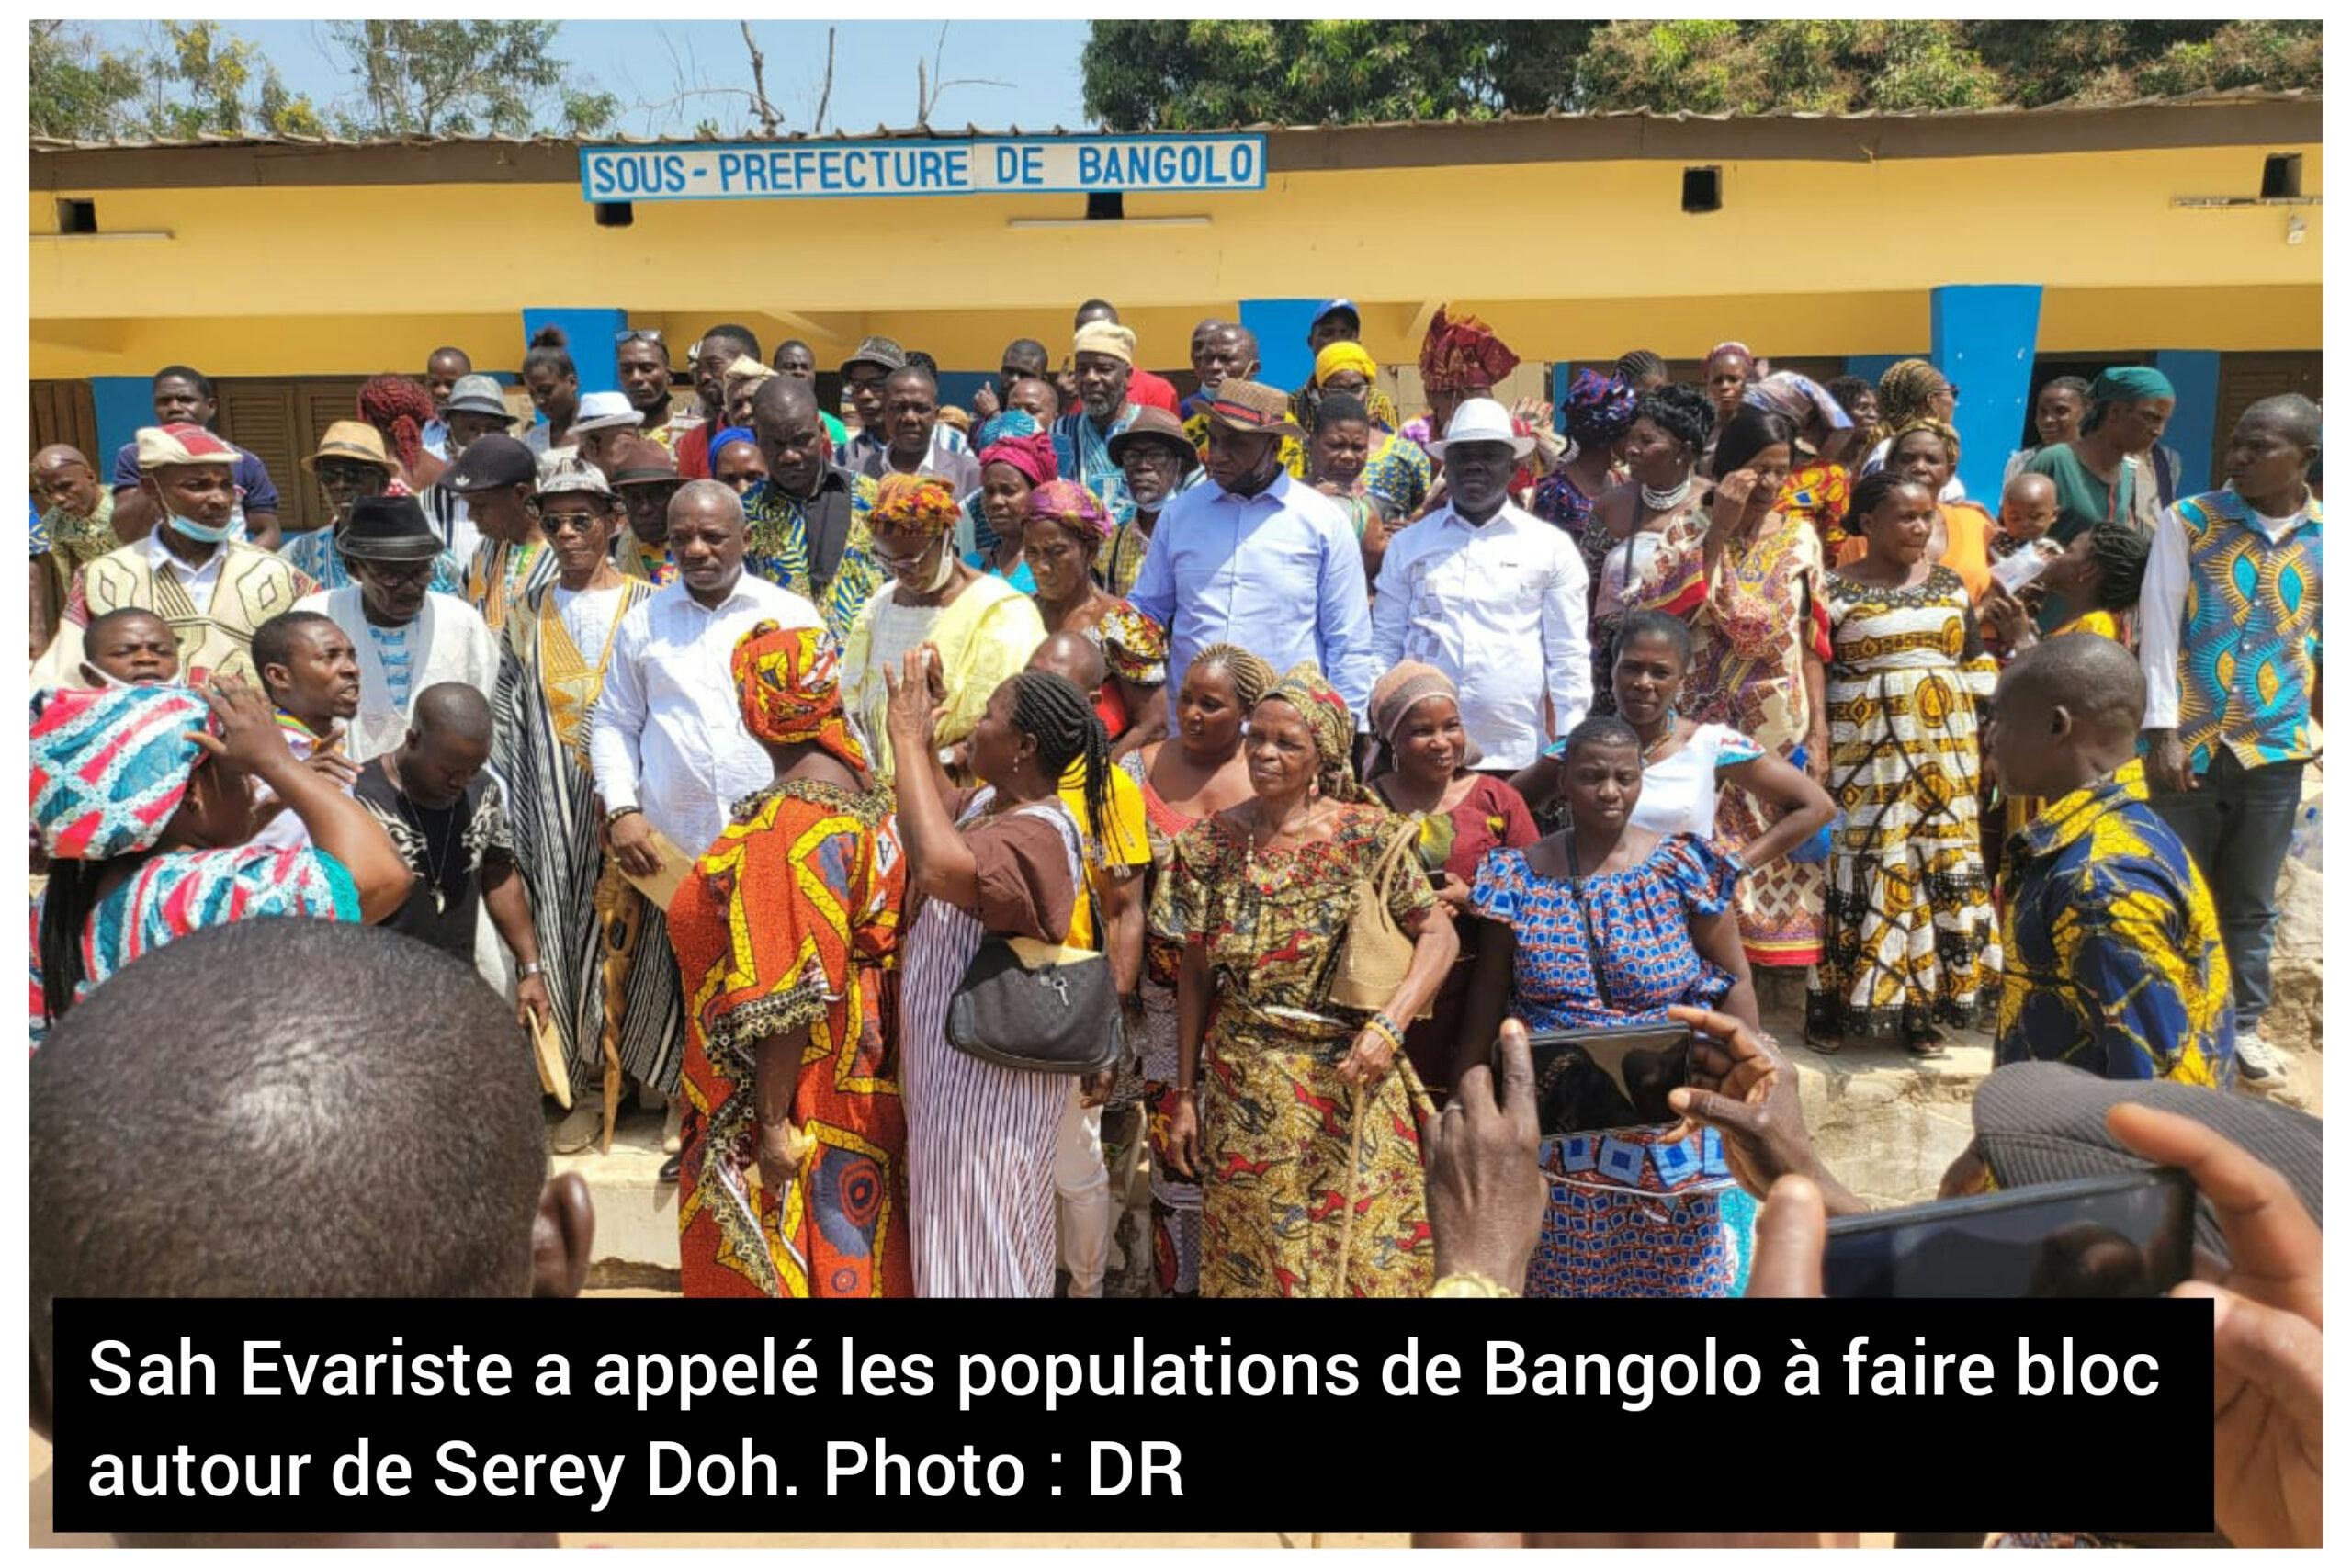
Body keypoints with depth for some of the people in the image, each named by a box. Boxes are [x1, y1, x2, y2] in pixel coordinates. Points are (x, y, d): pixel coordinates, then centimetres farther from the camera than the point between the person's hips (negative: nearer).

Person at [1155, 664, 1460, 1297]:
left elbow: (1439, 935, -5)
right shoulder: (1208, 844, 0)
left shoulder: (1364, 835, -6)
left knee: (1366, 1250, 6)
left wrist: (1388, 1027, -18)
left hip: (1352, 1081, -1)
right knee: (1253, 1255, 11)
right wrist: (1185, 1094, 4)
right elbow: (1195, 974, 4)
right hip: (1245, 1090, 2)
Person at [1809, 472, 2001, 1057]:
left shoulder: (1950, 583, 11)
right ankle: (1832, 1008, 7)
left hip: (1944, 751, 4)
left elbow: (1977, 664, 13)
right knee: (1861, 871, -3)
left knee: (1941, 871, 3)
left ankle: (1921, 1010, 12)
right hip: (1864, 754, -4)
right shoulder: (1835, 590, -1)